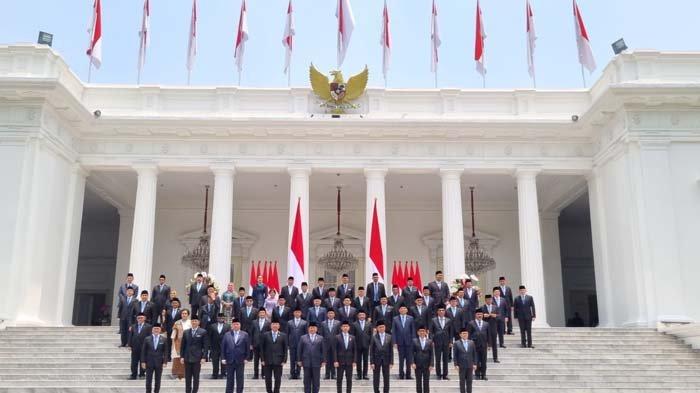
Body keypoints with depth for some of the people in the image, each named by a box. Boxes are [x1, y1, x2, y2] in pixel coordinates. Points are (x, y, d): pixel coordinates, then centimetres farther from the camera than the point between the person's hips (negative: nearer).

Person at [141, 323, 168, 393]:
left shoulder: (163, 340, 0)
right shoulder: (147, 339, 1)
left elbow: (165, 352, 1)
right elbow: (143, 351, 2)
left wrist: (165, 362, -6)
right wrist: (143, 361, -4)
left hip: (159, 363, 0)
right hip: (149, 363, 0)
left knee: (158, 381, 7)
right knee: (148, 380, 5)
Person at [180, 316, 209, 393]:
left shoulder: (203, 332, -1)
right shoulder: (186, 332, 9)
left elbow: (205, 346, -3)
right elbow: (183, 345, 11)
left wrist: (204, 357, -10)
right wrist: (182, 356, 4)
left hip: (197, 358, -3)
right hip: (187, 358, 3)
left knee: (196, 377, 2)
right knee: (187, 378, 7)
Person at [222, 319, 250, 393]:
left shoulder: (245, 335, 2)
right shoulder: (227, 335, 5)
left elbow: (248, 347, 2)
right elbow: (223, 347, 5)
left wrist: (246, 358, -4)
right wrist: (223, 358, -2)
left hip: (240, 361, -1)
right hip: (229, 361, 1)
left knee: (240, 380, 5)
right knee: (229, 380, 7)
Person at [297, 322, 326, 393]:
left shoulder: (320, 338, 7)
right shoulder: (303, 338, 8)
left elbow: (323, 350, 5)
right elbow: (299, 350, 7)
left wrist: (323, 361, -1)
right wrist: (299, 360, 1)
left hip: (316, 363, 0)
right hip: (306, 363, 0)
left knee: (316, 380, 3)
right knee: (307, 380, 4)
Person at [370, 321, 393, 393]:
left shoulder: (389, 337, 0)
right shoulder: (374, 337, -3)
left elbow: (391, 350, 2)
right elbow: (371, 351, -2)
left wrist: (391, 362, -2)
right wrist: (371, 362, -7)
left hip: (386, 360, 1)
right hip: (376, 360, -1)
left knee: (386, 379, 6)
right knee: (376, 379, 5)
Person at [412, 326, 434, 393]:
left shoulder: (429, 341, 3)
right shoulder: (414, 341, 1)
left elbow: (431, 354, 2)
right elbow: (412, 353, -1)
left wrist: (431, 365, -5)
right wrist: (412, 363, -11)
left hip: (427, 365, 1)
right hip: (417, 365, 0)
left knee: (426, 382, 5)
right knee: (418, 382, 7)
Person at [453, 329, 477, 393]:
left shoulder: (471, 342, 6)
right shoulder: (456, 343, -3)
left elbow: (474, 354, 8)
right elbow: (454, 355, -4)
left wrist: (474, 364, 3)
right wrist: (456, 365, -10)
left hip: (470, 365, 3)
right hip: (461, 366, -3)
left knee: (469, 381, 6)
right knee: (462, 381, 3)